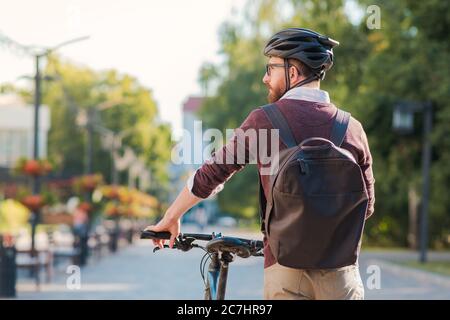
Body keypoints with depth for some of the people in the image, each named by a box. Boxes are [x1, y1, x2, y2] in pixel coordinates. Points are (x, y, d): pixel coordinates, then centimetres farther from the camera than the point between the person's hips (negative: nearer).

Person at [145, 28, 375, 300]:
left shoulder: (265, 120, -3)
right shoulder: (353, 127, 4)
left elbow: (211, 173, 2)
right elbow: (366, 205, 11)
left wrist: (171, 218, 16)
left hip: (286, 265, -2)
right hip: (341, 267, 2)